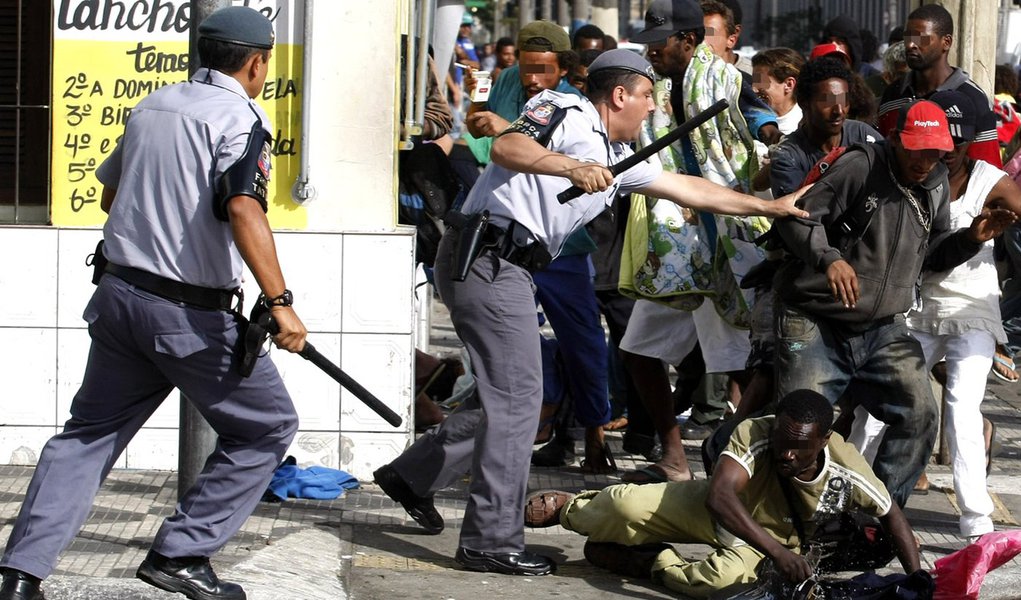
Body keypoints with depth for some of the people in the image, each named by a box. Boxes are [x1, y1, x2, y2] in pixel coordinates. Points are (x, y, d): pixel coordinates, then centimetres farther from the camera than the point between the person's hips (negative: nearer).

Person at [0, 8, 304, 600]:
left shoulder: (151, 107, 11)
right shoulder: (239, 118, -11)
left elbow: (111, 194, 25)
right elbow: (244, 209, -28)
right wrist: (279, 303, -32)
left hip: (119, 295, 7)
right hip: (193, 314, -7)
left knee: (88, 433, 14)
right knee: (268, 425, 9)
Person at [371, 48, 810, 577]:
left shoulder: (618, 159, 21)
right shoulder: (568, 115, -6)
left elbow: (690, 189, 28)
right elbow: (506, 147, -24)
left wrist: (769, 207, 31)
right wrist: (573, 168, -35)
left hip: (508, 268, 10)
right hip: (487, 253, -10)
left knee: (506, 393, 15)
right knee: (516, 395, -10)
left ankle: (412, 476, 27)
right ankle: (492, 541, -8)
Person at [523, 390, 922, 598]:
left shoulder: (847, 474, -32)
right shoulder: (754, 434, -35)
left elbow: (892, 518, -15)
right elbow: (720, 497, -46)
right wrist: (775, 551, -56)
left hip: (776, 537, 0)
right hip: (717, 510, 0)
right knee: (627, 506, -19)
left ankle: (653, 562, -1)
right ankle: (572, 509, 20)